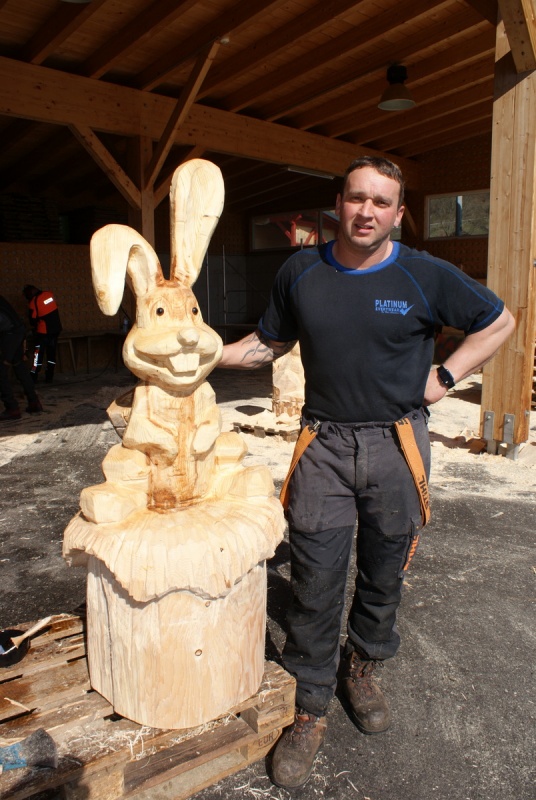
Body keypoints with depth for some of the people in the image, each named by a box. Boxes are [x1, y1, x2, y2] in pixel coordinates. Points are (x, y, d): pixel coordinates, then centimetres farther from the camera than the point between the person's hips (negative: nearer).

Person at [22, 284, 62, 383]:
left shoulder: (33, 302, -13)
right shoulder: (49, 294, 0)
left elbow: (32, 319, -7)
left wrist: (34, 326, 13)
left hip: (43, 331, -5)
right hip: (56, 328, 5)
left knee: (38, 353, 5)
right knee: (51, 353, 11)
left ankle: (34, 376, 6)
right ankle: (49, 377, 14)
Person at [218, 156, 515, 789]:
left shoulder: (426, 277, -4)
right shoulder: (300, 273, 1)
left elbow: (498, 322, 9)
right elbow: (271, 342, 13)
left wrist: (444, 377, -1)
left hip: (396, 443, 0)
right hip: (323, 443, 0)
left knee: (383, 574, 15)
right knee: (314, 582, 2)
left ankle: (362, 666, 43)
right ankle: (308, 708, 22)